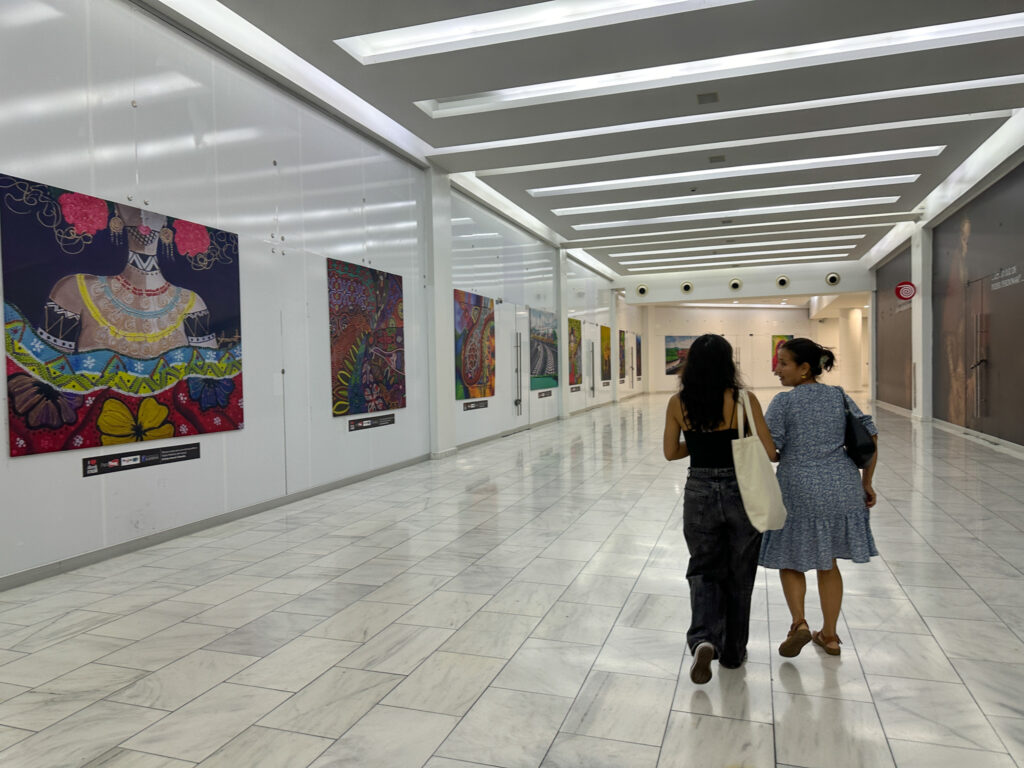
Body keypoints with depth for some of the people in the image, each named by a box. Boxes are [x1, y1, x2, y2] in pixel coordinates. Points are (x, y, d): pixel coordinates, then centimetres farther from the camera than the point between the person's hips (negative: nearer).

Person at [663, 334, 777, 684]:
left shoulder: (678, 403, -5)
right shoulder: (744, 400, -11)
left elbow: (671, 453, 4)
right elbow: (769, 452, -9)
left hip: (699, 493, 1)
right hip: (740, 492, -1)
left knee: (704, 570, 16)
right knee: (738, 576, 17)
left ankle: (703, 639, -7)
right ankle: (732, 652, 31)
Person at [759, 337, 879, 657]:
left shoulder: (783, 402, -9)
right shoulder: (840, 396, 6)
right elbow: (870, 437, 7)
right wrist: (866, 483, 15)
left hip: (800, 493, -5)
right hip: (842, 491, 5)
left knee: (789, 559, 15)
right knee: (828, 563, 18)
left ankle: (799, 622, -1)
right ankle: (829, 635, 25)